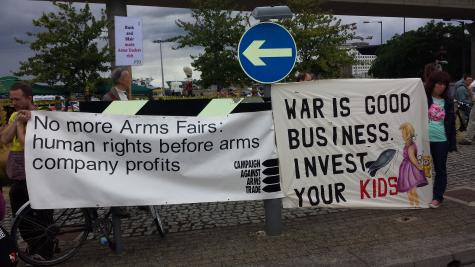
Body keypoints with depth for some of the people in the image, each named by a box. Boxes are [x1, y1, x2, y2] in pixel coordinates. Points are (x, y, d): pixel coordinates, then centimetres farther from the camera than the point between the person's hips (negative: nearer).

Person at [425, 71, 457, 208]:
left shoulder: (447, 102, 6)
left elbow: (451, 123, 7)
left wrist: (452, 143, 3)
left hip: (441, 140, 1)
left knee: (440, 169, 5)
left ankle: (438, 197, 15)